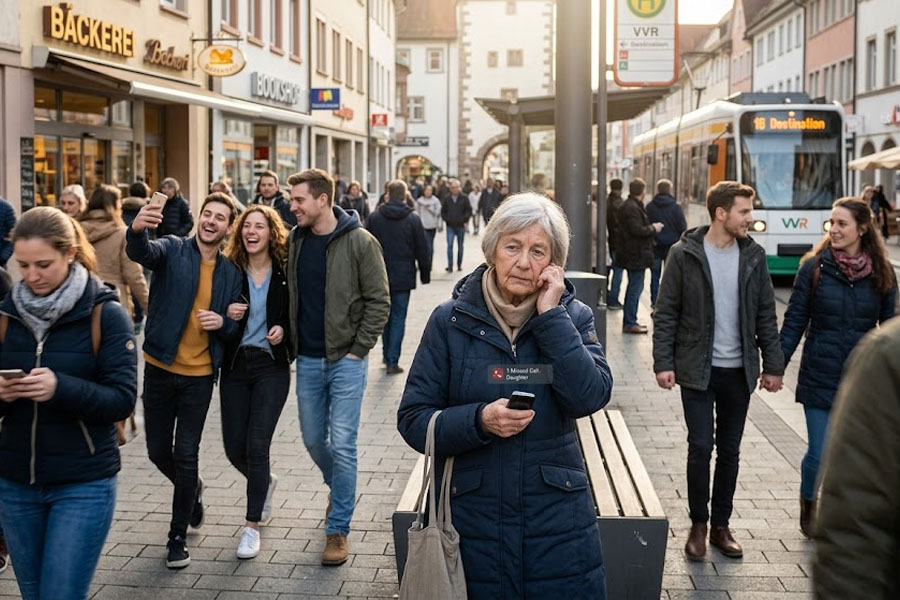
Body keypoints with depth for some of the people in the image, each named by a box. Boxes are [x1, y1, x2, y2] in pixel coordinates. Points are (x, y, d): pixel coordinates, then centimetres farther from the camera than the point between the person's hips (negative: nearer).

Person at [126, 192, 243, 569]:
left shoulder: (231, 273, 4)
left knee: (186, 455, 1)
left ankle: (178, 537, 15)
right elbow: (142, 253, -27)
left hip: (200, 376, 0)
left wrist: (223, 322, -16)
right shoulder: (173, 249, -4)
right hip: (160, 369, 0)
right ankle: (193, 490, 41)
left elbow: (236, 329, 8)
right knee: (158, 451, 9)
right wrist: (137, 229, -50)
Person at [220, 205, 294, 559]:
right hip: (235, 366, 3)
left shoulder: (285, 274, -2)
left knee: (257, 445, -8)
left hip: (271, 367, -3)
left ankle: (252, 526, 5)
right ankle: (266, 482, 40)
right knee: (234, 448, 5)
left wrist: (283, 330, -12)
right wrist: (227, 315, -14)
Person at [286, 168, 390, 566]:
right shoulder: (295, 241, 5)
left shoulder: (360, 242, -10)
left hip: (345, 359, -5)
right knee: (313, 439, 14)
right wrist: (290, 337, 7)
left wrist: (359, 349, -11)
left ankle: (338, 528, 8)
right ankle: (339, 488, 43)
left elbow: (379, 301, -8)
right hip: (308, 359, 5)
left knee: (342, 444, -4)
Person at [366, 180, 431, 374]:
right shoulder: (413, 219, -7)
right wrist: (425, 273, 9)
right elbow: (422, 250, -3)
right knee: (398, 318, 2)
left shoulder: (374, 217, -1)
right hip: (403, 277, -2)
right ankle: (392, 361, 0)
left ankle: (387, 355, 25)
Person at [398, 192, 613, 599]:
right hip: (474, 519, -1)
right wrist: (480, 420, -20)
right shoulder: (450, 321, -3)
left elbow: (591, 397, -15)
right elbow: (413, 420, -4)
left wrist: (550, 316, -16)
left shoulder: (571, 317, 1)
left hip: (558, 521, 1)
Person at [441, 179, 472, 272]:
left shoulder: (464, 198, -2)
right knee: (449, 245, -10)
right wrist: (446, 219, 1)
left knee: (460, 246, 10)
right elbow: (443, 211, 12)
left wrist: (464, 220, -9)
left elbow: (469, 210, 1)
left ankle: (459, 265, 21)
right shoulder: (447, 199, 2)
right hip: (450, 226, 0)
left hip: (461, 226, 0)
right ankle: (450, 266, -10)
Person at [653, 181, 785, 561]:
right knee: (701, 447, -2)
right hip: (698, 369, -3)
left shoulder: (753, 255, 3)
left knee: (729, 451, 10)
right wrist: (663, 363, -9)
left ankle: (721, 526, 22)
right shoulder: (685, 254, -7)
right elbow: (666, 313, -4)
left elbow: (766, 314, 7)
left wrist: (773, 365, 5)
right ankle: (698, 524, 16)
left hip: (739, 370, 3)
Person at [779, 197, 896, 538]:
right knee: (819, 456, 0)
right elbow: (794, 322, -1)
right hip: (820, 378, -1)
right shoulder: (814, 268, -4)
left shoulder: (881, 274, 1)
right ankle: (808, 503, 30)